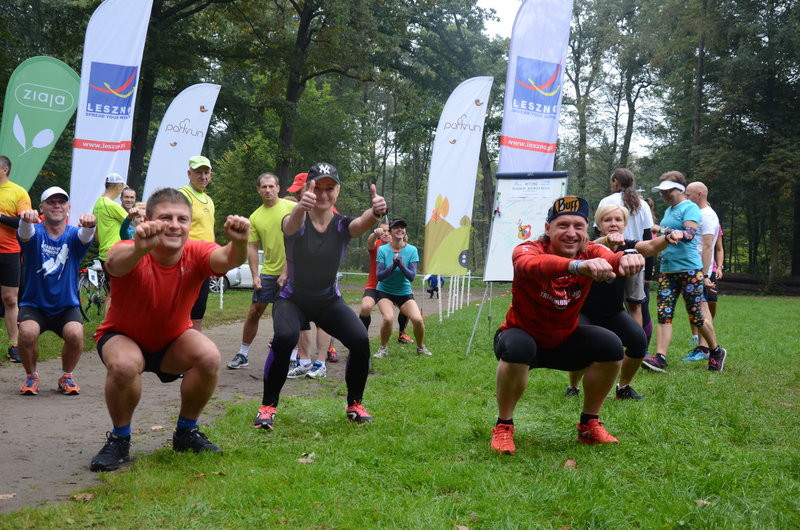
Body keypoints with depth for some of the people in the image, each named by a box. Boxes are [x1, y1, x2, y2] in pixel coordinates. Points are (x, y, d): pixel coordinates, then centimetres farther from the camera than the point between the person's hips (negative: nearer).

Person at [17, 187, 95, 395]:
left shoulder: (73, 235, -4)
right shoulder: (35, 233, -6)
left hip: (66, 306, 1)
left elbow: (85, 236, -28)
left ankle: (67, 376, 2)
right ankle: (31, 376, 0)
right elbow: (25, 234, -31)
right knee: (27, 332, -30)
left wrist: (89, 225, -53)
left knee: (75, 334, -28)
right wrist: (26, 220, -56)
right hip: (34, 304, 0)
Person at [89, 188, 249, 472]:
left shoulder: (195, 254, -21)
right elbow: (115, 264, -53)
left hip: (173, 340, 3)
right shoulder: (132, 253, -28)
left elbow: (227, 259, -42)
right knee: (125, 364, -35)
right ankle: (119, 440, -8)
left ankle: (186, 432, 0)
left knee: (209, 356, -25)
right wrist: (139, 248, -77)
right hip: (123, 337, -3)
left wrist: (238, 243, -67)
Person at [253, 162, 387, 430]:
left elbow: (361, 223, -34)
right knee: (285, 337, -32)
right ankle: (268, 406, -15)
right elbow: (291, 225, -42)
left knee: (360, 341, -20)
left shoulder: (342, 225, -10)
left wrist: (375, 213, -60)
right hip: (293, 299, -2)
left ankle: (355, 404, 4)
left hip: (329, 300, 2)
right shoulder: (297, 222, -15)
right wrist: (300, 208, -67)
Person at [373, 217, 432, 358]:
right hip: (385, 291, -1)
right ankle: (383, 348, -1)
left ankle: (420, 347, 12)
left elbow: (412, 276, -11)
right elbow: (379, 276, -12)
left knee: (418, 319, -17)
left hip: (404, 292, 2)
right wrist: (393, 265, -26)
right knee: (388, 318, -28)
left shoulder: (412, 250, -5)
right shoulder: (383, 250, -8)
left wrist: (401, 264, -26)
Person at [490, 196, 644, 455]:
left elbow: (611, 258, -38)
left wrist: (628, 258, -65)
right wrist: (578, 265, -72)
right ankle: (503, 427, -14)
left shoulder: (590, 253, -14)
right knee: (517, 348, -36)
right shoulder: (527, 250, -25)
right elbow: (533, 265, -51)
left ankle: (589, 425, 2)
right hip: (524, 335, -4)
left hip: (565, 340, 4)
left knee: (611, 346, -18)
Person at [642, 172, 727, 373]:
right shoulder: (668, 210, 19)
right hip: (666, 270, 7)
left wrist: (663, 230, -26)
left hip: (689, 269, -7)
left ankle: (716, 352, 21)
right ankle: (660, 358, -13)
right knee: (664, 314, -6)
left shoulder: (690, 208, -6)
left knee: (695, 315, 1)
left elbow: (689, 234, -22)